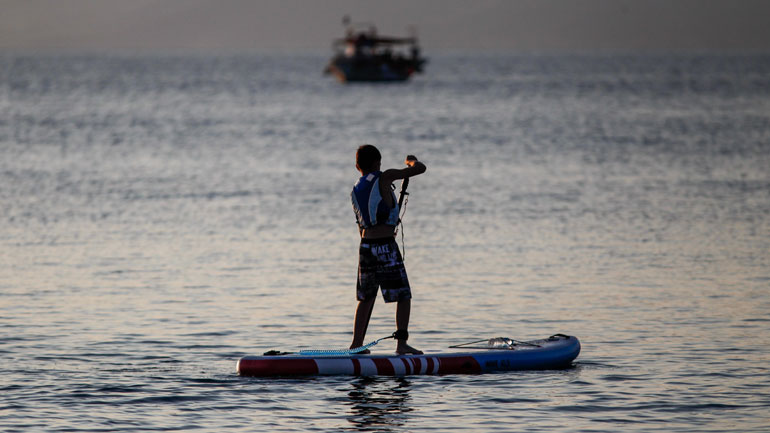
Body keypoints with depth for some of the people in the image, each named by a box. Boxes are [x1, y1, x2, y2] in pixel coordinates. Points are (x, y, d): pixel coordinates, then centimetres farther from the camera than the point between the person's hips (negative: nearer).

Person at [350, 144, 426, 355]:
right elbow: (420, 168, -7)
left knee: (366, 298, 17)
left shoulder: (355, 190, 13)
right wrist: (412, 161, 15)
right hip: (385, 245, -6)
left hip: (365, 244, 6)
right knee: (403, 296, -2)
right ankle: (401, 343, -12)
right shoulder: (383, 178, -7)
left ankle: (356, 344, 19)